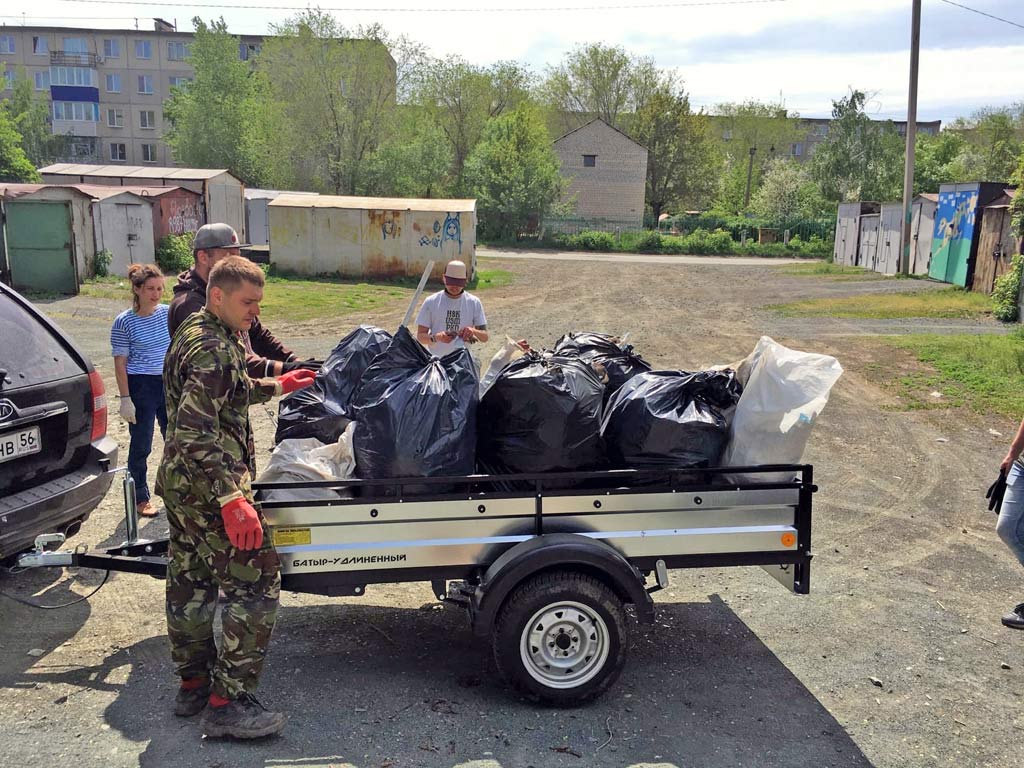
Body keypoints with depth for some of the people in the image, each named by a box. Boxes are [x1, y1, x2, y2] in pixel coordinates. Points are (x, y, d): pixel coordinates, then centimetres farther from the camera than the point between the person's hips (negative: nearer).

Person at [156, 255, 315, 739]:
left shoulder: (195, 331, 12)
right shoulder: (213, 349, -21)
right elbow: (195, 432, -29)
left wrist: (276, 386, 27)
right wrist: (231, 500, -31)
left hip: (179, 482, 11)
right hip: (209, 486, -11)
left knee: (190, 584, 18)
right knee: (255, 583, -5)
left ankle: (193, 684, 31)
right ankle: (227, 703, 0)